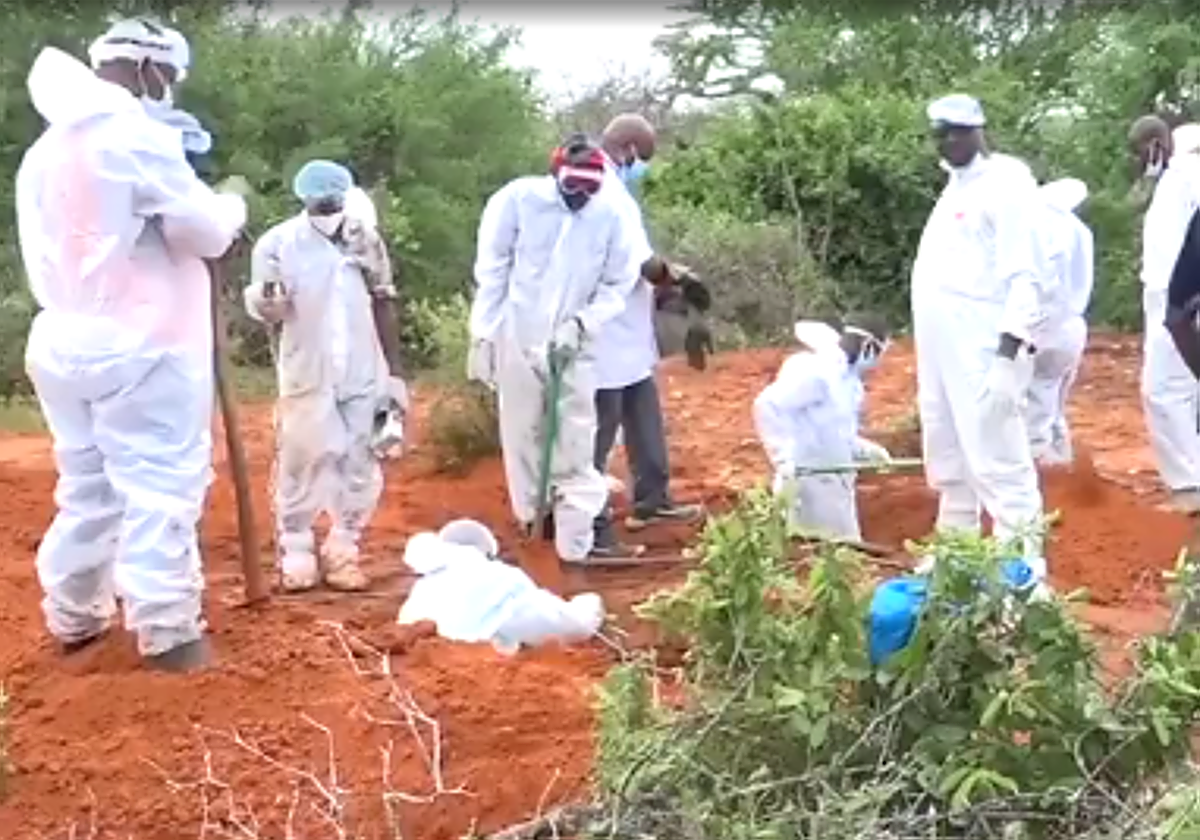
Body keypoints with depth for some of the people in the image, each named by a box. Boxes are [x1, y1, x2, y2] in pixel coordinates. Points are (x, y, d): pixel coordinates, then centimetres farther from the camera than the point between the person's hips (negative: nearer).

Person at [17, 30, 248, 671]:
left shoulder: (43, 151, 13)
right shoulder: (136, 136, -12)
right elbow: (204, 231, -10)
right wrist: (232, 206, 8)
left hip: (64, 343, 8)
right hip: (139, 345, -8)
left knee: (86, 487, 18)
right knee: (160, 489, -1)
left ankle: (74, 618, 27)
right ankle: (166, 631, 1)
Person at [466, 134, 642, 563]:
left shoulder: (609, 214, -10)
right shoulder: (517, 199, -12)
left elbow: (617, 284, 1)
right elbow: (491, 272, -4)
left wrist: (581, 323, -13)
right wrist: (483, 336, -3)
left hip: (573, 345, 0)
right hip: (517, 338, 0)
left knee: (577, 444, 0)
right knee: (522, 435, 13)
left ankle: (577, 541, 5)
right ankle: (532, 518, 32)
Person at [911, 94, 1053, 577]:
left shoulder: (1006, 182, -10)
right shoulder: (957, 186, 18)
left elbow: (1027, 276, -17)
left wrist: (1008, 354, -25)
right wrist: (928, 354, 18)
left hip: (983, 350, -9)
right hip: (943, 352, 9)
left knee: (997, 462, -10)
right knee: (948, 460, 17)